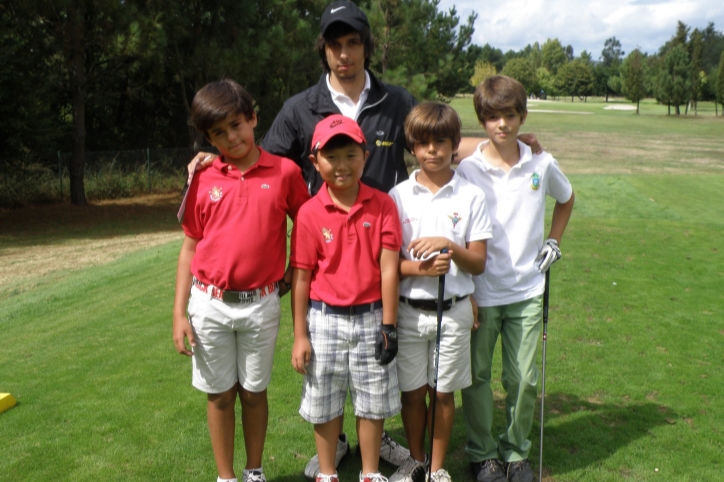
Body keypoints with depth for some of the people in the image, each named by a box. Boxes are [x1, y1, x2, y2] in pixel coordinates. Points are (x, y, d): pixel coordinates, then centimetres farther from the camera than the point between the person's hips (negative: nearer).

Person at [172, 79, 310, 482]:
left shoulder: (285, 172, -5)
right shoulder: (203, 179, -1)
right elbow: (190, 247, 3)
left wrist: (293, 273, 2)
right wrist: (180, 313, 0)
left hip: (261, 304, -1)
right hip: (210, 305, 1)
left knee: (254, 392, 13)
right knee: (220, 394, 12)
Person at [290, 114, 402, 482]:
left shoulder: (382, 205, -7)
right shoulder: (310, 213, -8)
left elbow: (389, 267, -6)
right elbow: (301, 276, -5)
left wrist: (388, 324, -7)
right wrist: (300, 336, -4)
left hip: (371, 317, 1)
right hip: (325, 320, 0)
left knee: (373, 402, 13)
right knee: (325, 403, 14)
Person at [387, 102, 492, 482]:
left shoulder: (471, 196, -4)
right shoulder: (399, 195, -2)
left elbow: (478, 263, -3)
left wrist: (448, 245, -21)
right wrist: (419, 268, -21)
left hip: (453, 310, -1)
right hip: (408, 309, 1)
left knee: (443, 392, 10)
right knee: (412, 391, 12)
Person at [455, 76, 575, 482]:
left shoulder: (542, 165, -1)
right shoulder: (468, 170, -8)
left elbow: (566, 199, 22)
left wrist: (554, 240, 10)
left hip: (527, 291, 2)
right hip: (480, 292, -2)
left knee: (524, 379, 8)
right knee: (477, 376, 9)